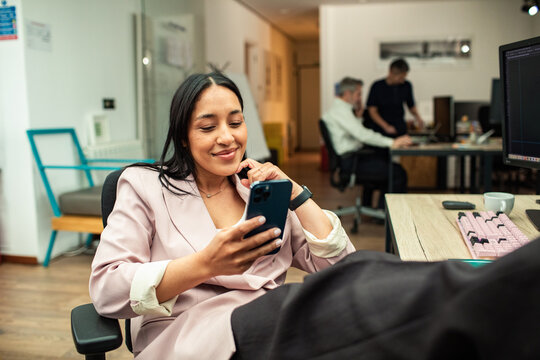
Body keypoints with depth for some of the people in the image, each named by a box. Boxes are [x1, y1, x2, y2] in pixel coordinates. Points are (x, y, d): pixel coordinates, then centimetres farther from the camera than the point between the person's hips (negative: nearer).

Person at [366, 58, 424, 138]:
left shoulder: (407, 86, 5)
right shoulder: (377, 86, -6)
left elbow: (411, 106, 18)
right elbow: (372, 111, -7)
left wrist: (417, 116, -3)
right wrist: (386, 126, -19)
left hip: (400, 130, 3)